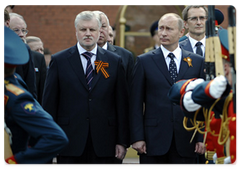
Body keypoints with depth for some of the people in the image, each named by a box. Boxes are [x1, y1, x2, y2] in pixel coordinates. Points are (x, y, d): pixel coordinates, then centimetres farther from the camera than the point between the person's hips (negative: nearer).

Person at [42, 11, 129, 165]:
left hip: (104, 146, 1)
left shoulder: (114, 61, 8)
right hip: (70, 145, -1)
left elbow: (122, 104, 6)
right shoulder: (59, 60, 5)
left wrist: (122, 141, 2)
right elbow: (49, 103, 4)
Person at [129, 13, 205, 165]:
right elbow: (136, 103, 2)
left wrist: (202, 138, 1)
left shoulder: (197, 62, 8)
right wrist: (137, 137, -6)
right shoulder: (144, 61, 5)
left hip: (185, 140, 1)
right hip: (153, 140, -1)